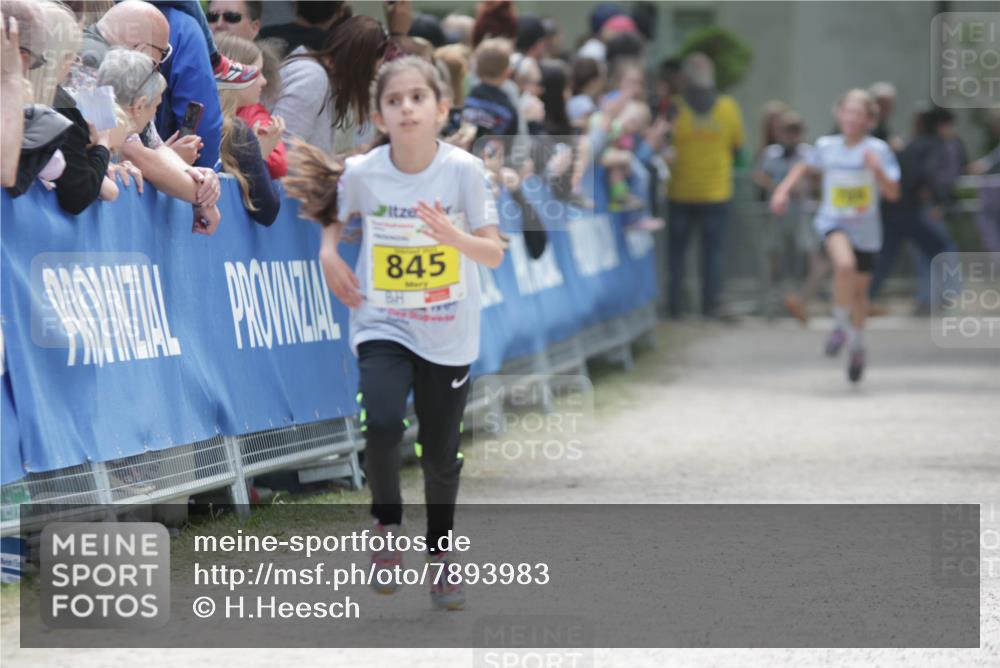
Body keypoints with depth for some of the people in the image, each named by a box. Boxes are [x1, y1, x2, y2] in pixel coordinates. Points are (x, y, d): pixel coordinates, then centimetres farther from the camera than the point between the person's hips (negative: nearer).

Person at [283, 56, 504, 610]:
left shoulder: (463, 170, -14)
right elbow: (334, 216, 13)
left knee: (441, 454, 10)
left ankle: (439, 554, 34)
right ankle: (386, 523, 2)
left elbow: (494, 254, -11)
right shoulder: (361, 173, -10)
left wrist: (455, 237, -29)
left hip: (449, 336, 0)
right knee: (382, 426, -24)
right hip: (382, 326, 0)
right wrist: (329, 253, -6)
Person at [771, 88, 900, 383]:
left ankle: (857, 345, 39)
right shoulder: (826, 146, -2)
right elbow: (804, 167, 18)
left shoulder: (878, 150, -9)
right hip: (833, 222, 0)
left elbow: (893, 193, -14)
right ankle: (840, 325, -10)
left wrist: (877, 168, -29)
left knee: (859, 290, 12)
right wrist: (783, 189, 6)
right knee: (845, 264, -33)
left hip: (866, 229, 1)